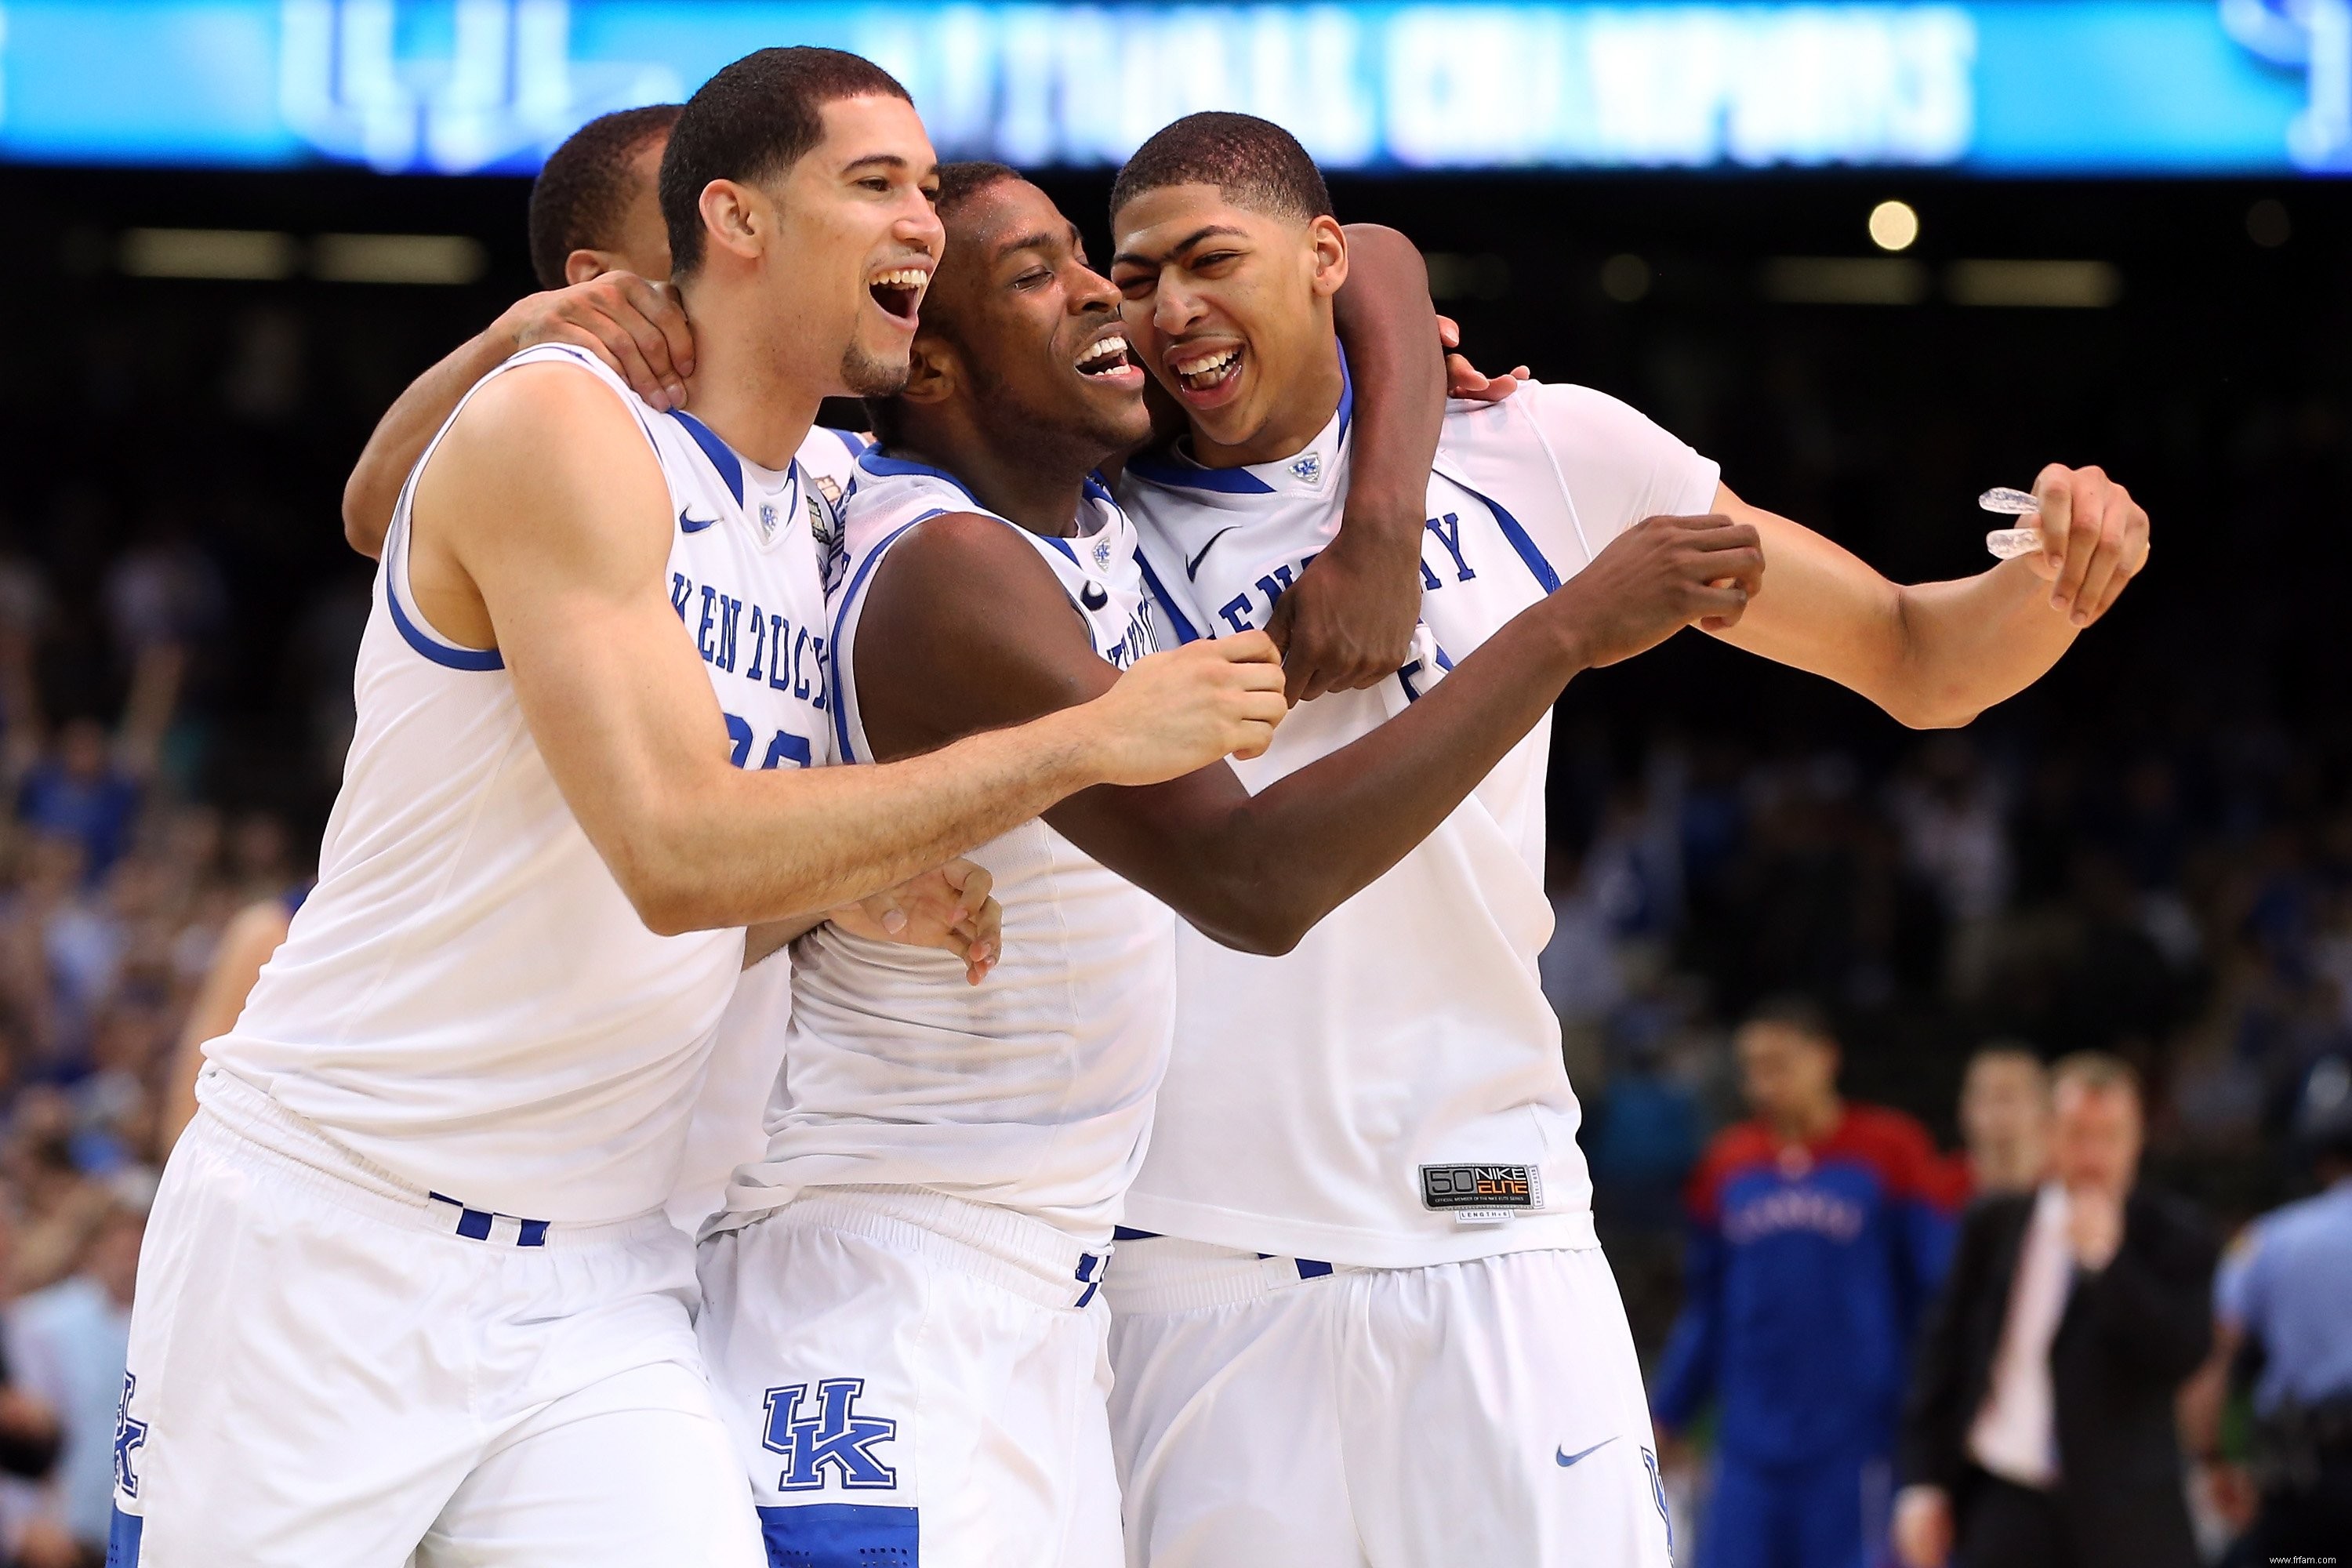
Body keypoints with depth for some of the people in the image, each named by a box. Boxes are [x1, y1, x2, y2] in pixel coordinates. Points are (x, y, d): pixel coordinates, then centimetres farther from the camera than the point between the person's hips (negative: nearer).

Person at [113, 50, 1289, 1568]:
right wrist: (1089, 741, -22)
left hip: (600, 1276, 6)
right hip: (328, 1252, -6)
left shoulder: (812, 521, 11)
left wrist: (865, 890, -2)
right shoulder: (562, 428, -14)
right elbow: (675, 854, -25)